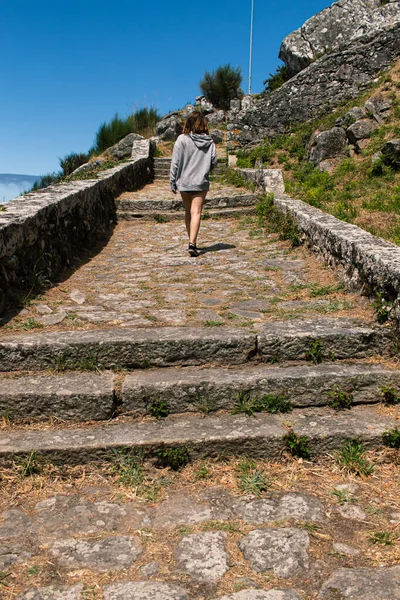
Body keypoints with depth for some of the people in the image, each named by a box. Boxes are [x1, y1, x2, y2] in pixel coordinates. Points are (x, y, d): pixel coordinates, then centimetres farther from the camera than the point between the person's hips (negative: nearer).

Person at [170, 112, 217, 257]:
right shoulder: (209, 142, -2)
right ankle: (192, 243, -17)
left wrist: (173, 182, 1)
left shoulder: (182, 139, -7)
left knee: (188, 212, 15)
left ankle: (192, 241, 25)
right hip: (201, 182, 0)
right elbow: (214, 162, 2)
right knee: (196, 213, -3)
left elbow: (175, 162, -7)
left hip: (184, 182, 0)